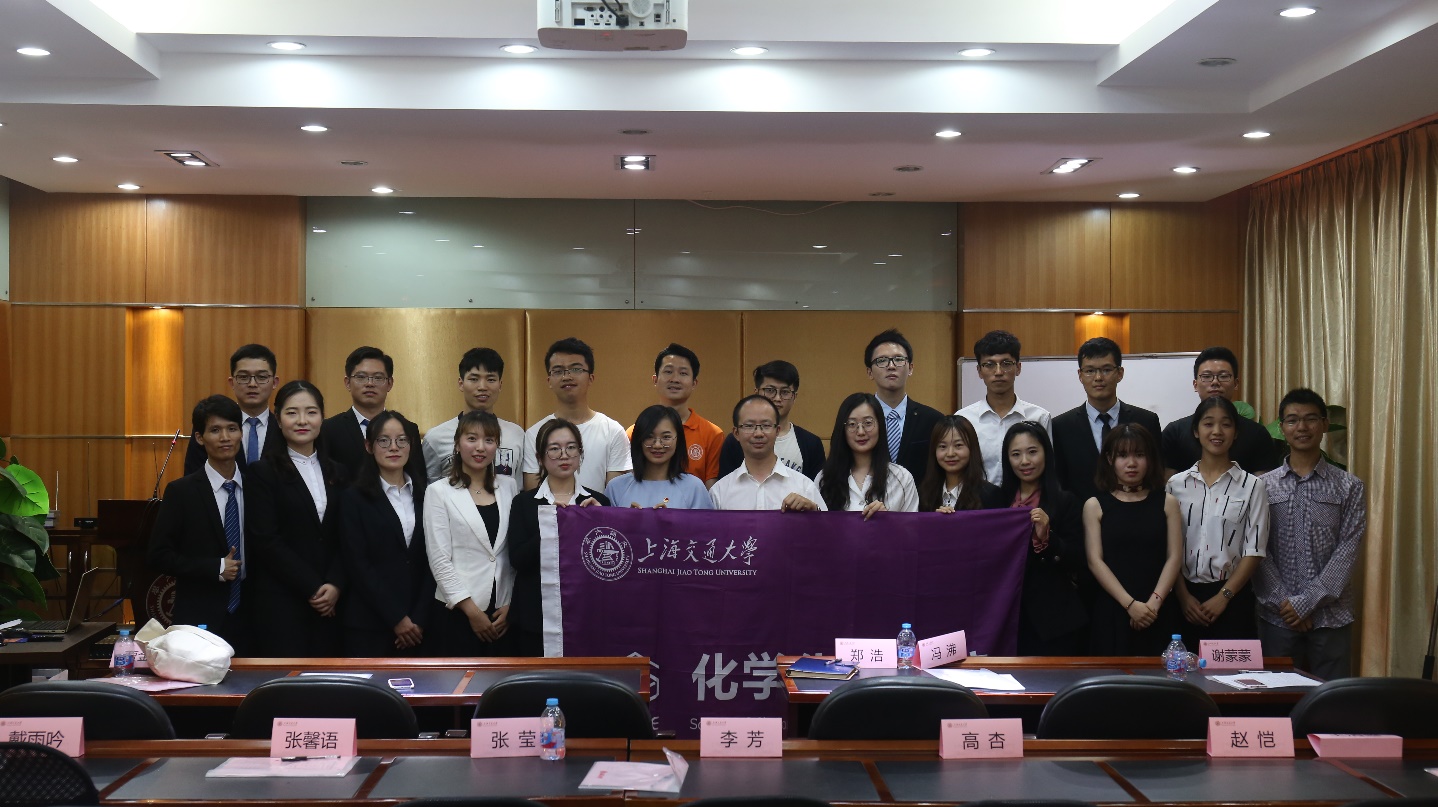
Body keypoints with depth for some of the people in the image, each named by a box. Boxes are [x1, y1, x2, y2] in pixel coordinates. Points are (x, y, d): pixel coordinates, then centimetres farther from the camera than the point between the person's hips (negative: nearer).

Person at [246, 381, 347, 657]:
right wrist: (312, 588, -10)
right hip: (280, 602, -4)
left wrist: (335, 585, -7)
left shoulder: (336, 473, 15)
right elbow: (266, 540, -8)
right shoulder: (262, 473, 0)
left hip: (330, 601, 4)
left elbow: (344, 539, 10)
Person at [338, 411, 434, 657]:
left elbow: (432, 560, 5)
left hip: (418, 625, 3)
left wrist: (419, 618, -6)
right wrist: (396, 619, -11)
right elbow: (357, 565, -7)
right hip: (369, 624, -3)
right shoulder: (354, 498, 0)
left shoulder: (424, 495, 10)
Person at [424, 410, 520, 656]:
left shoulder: (509, 487, 9)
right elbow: (439, 559, -6)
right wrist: (472, 610, -9)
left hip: (503, 613, 3)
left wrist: (510, 604, 1)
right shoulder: (439, 492, -2)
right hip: (457, 613, -3)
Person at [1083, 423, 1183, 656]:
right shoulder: (1095, 506, 5)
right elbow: (1095, 561, -3)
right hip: (1110, 610, -1)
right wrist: (1130, 604, -13)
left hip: (1158, 613, 1)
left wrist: (1153, 602, -11)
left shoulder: (1167, 503, 9)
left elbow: (1174, 557, 2)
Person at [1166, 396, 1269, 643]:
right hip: (1186, 597, 2)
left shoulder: (1252, 486, 0)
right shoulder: (1176, 484, 5)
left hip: (1232, 598, -1)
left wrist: (1223, 596, -9)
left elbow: (1254, 550, -2)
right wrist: (1183, 595, -5)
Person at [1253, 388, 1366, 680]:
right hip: (1278, 616, 0)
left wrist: (1307, 602, -12)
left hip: (1331, 616, 0)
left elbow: (1347, 551, -4)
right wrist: (1283, 602, -10)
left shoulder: (1349, 487, 3)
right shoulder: (1264, 486, 4)